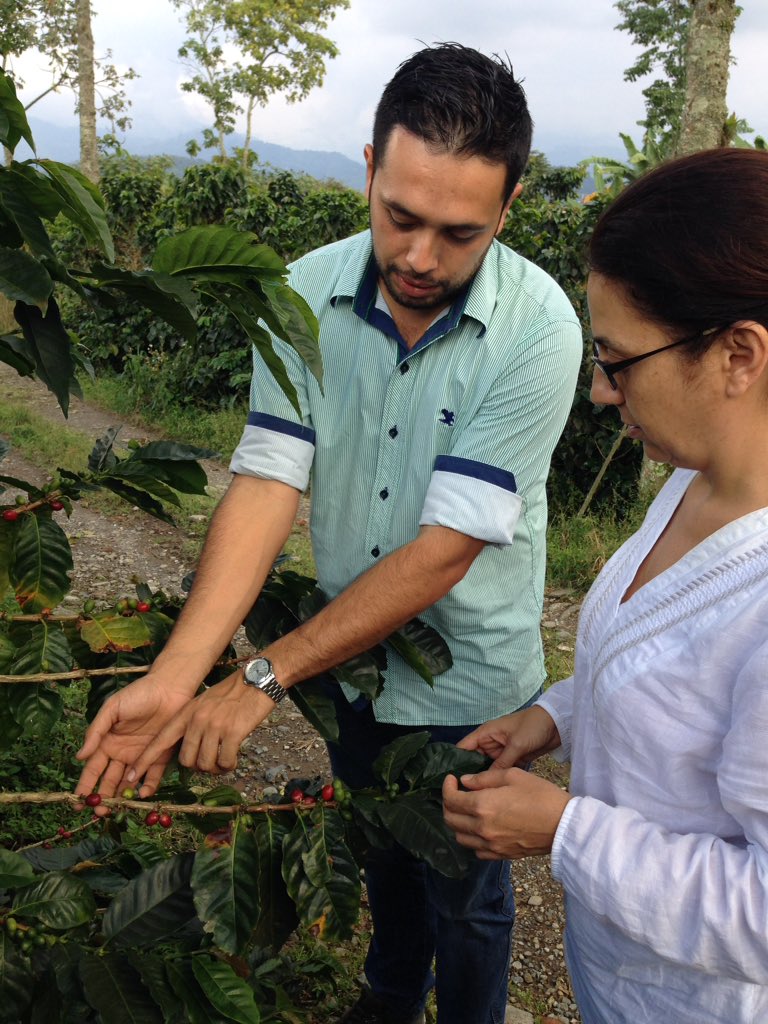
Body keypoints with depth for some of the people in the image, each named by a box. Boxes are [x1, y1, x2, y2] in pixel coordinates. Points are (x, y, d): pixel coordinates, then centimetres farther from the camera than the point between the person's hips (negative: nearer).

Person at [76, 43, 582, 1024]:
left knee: (464, 895, 18)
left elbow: (445, 547, -28)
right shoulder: (307, 294, -14)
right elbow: (267, 482, -18)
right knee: (380, 850, 29)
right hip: (348, 654, 4)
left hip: (469, 683, -4)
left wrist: (264, 677, -28)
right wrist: (175, 676, -30)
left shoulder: (537, 328, -27)